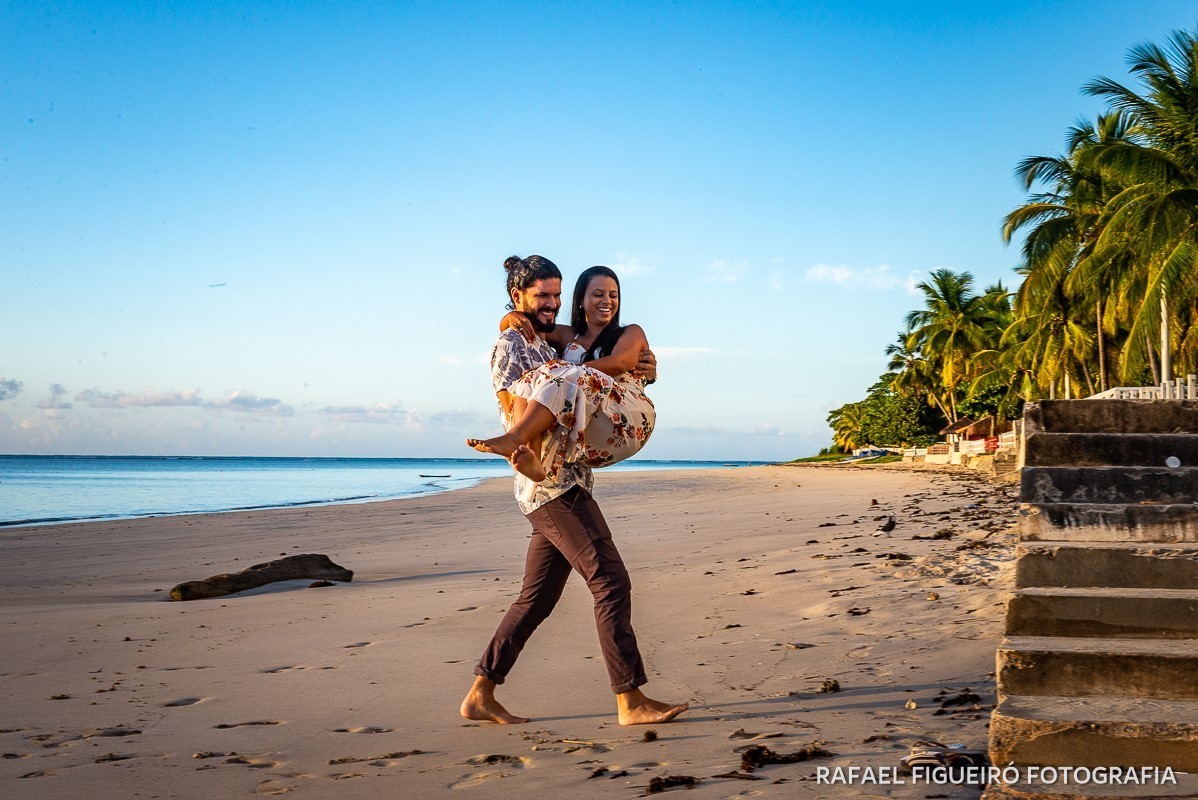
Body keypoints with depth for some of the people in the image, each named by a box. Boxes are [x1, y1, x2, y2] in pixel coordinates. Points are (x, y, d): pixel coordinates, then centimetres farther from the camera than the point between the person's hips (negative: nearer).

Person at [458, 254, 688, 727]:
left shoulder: (549, 346, 21)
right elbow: (518, 415, -15)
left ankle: (481, 695, 16)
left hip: (567, 483, 9)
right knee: (611, 582, -11)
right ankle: (631, 701, -8)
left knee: (537, 598, 11)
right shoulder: (509, 346, -6)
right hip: (552, 486, -9)